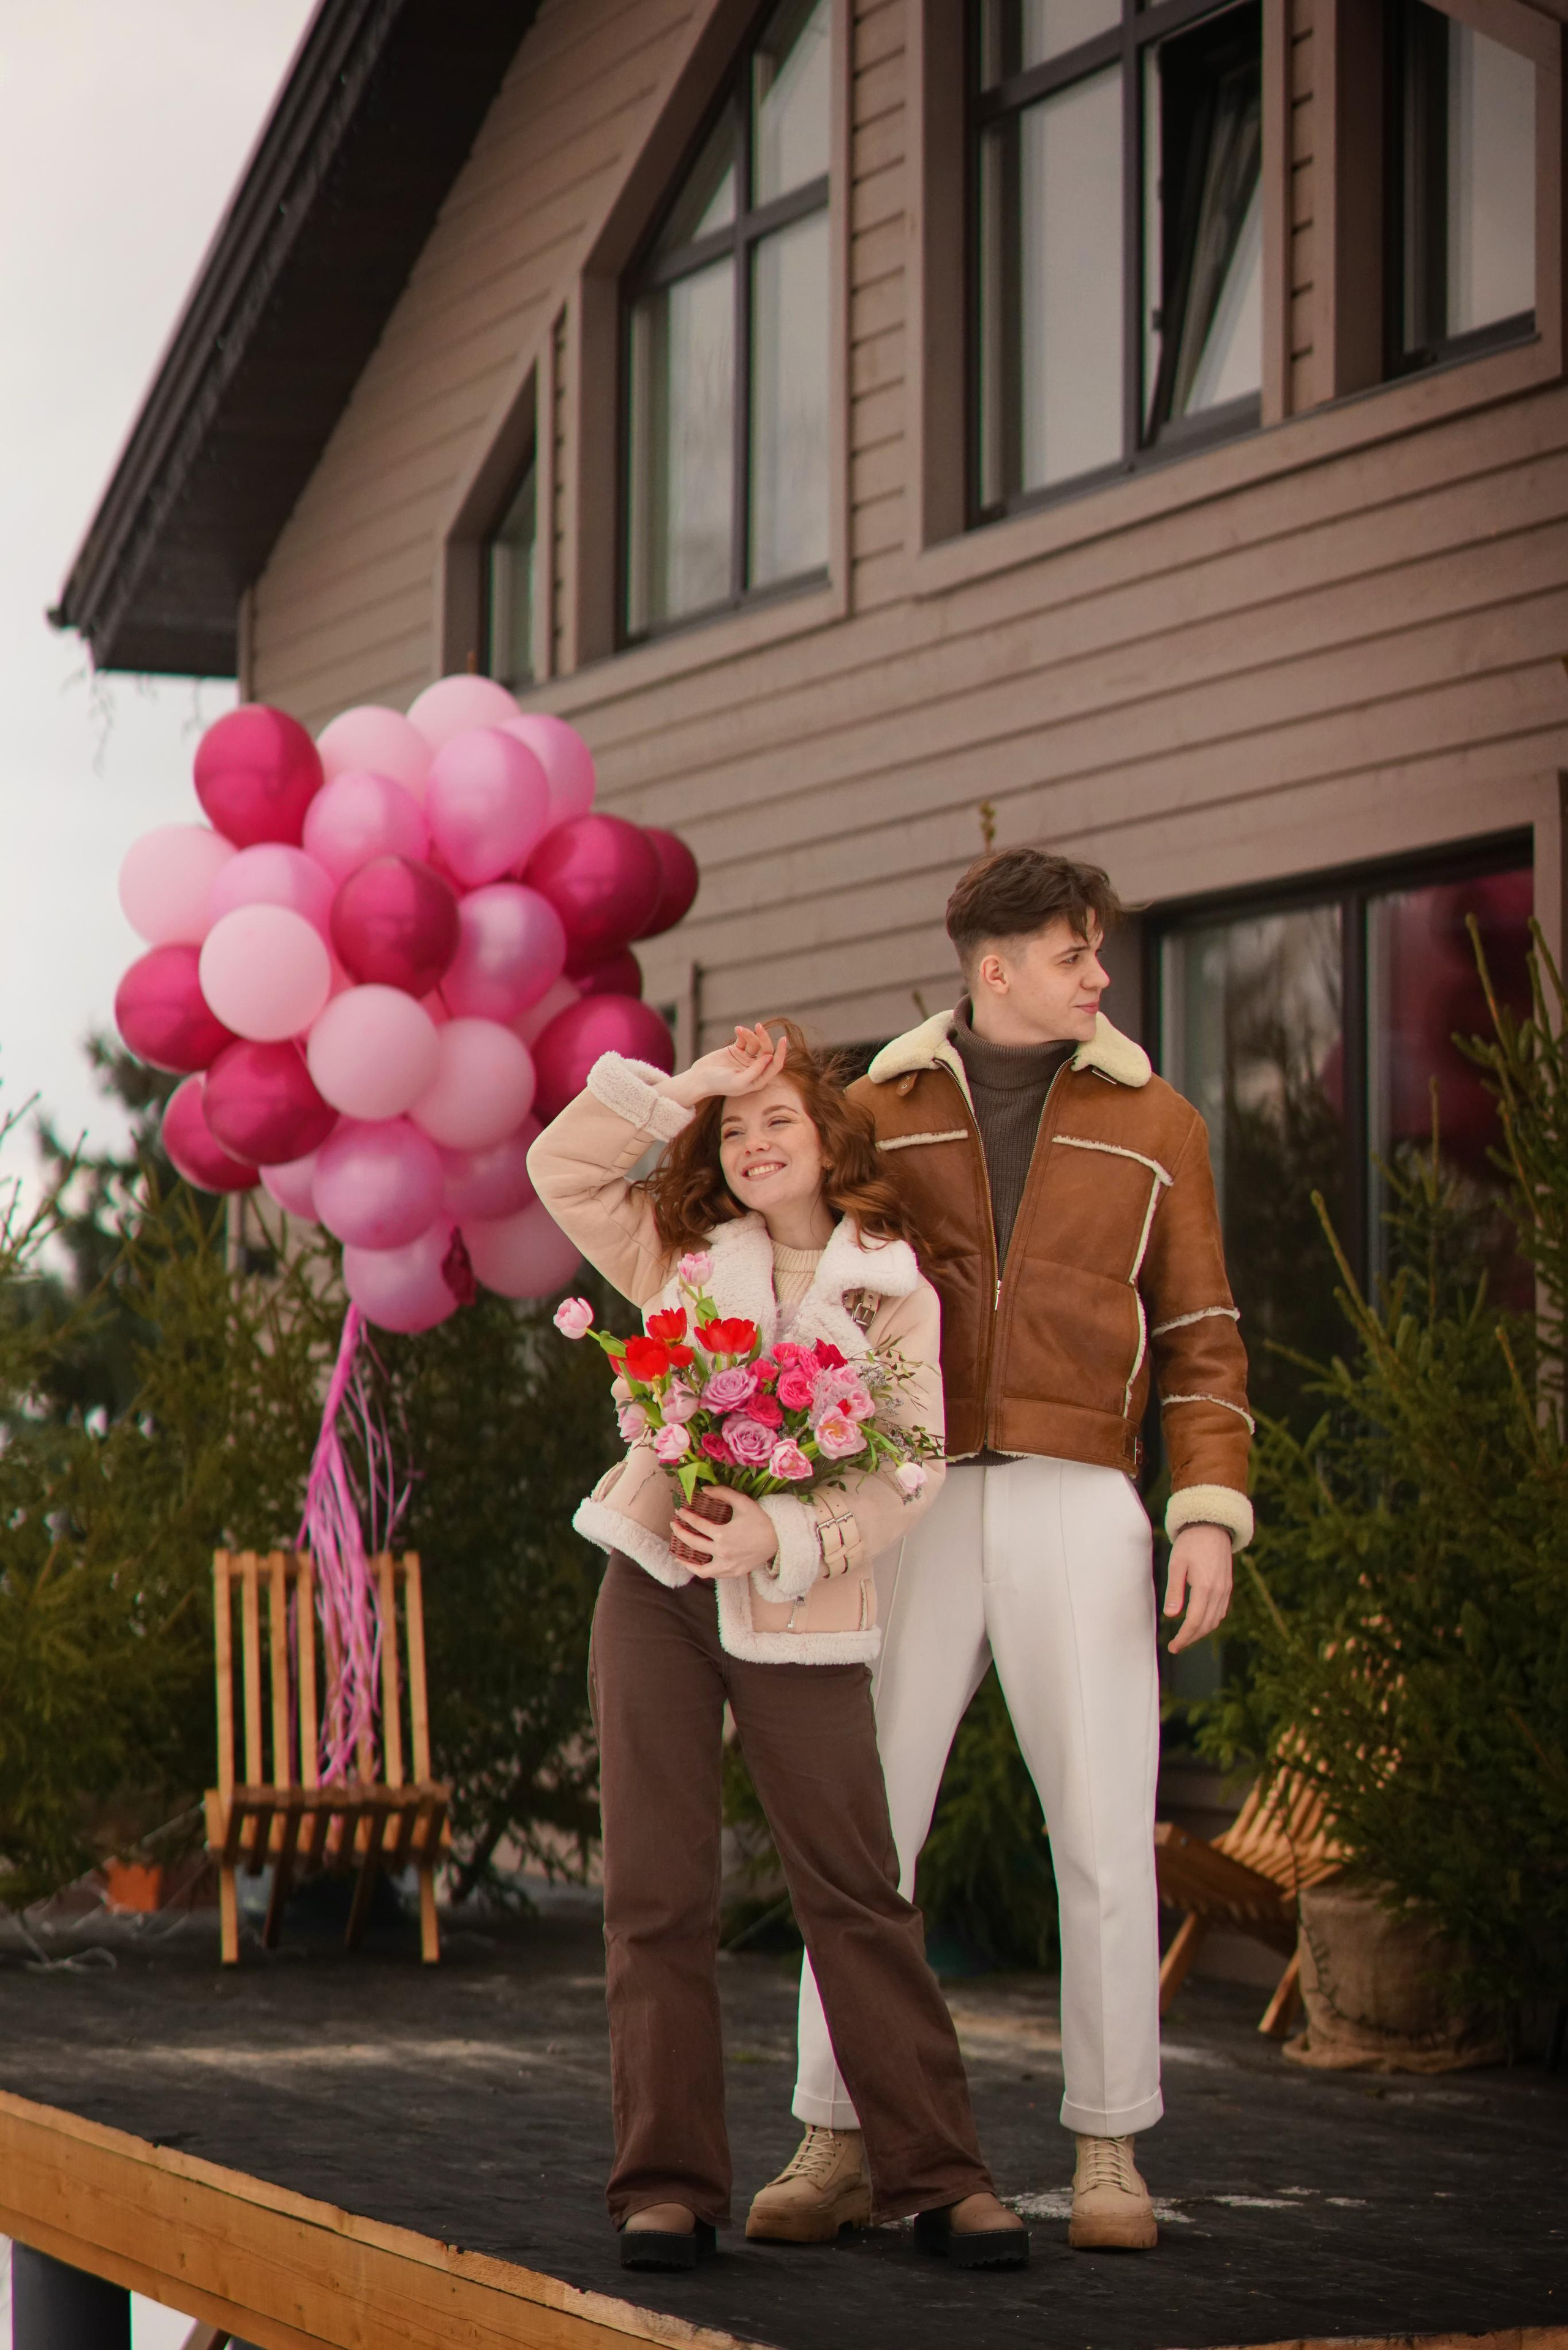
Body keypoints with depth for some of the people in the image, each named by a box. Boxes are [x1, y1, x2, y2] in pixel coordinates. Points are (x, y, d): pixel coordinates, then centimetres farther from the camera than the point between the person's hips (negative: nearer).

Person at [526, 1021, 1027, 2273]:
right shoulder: (678, 1255, 13)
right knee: (657, 1895, 1)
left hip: (798, 1613, -2)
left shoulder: (894, 1294, 4)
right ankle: (669, 2182, 6)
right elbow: (561, 1165, 8)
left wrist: (781, 1537, -18)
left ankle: (936, 2175, 2)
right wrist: (683, 1088, 2)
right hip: (655, 1590, 2)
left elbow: (906, 1468, -4)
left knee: (860, 1895, -2)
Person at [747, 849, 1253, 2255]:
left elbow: (1199, 1338, 8)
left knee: (1106, 1842, -2)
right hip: (911, 1507, 0)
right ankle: (834, 2138, 9)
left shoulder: (1152, 1124, 9)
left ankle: (1109, 2151, 9)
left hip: (1076, 1507, 0)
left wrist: (1211, 1511, -3)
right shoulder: (874, 1115, 9)